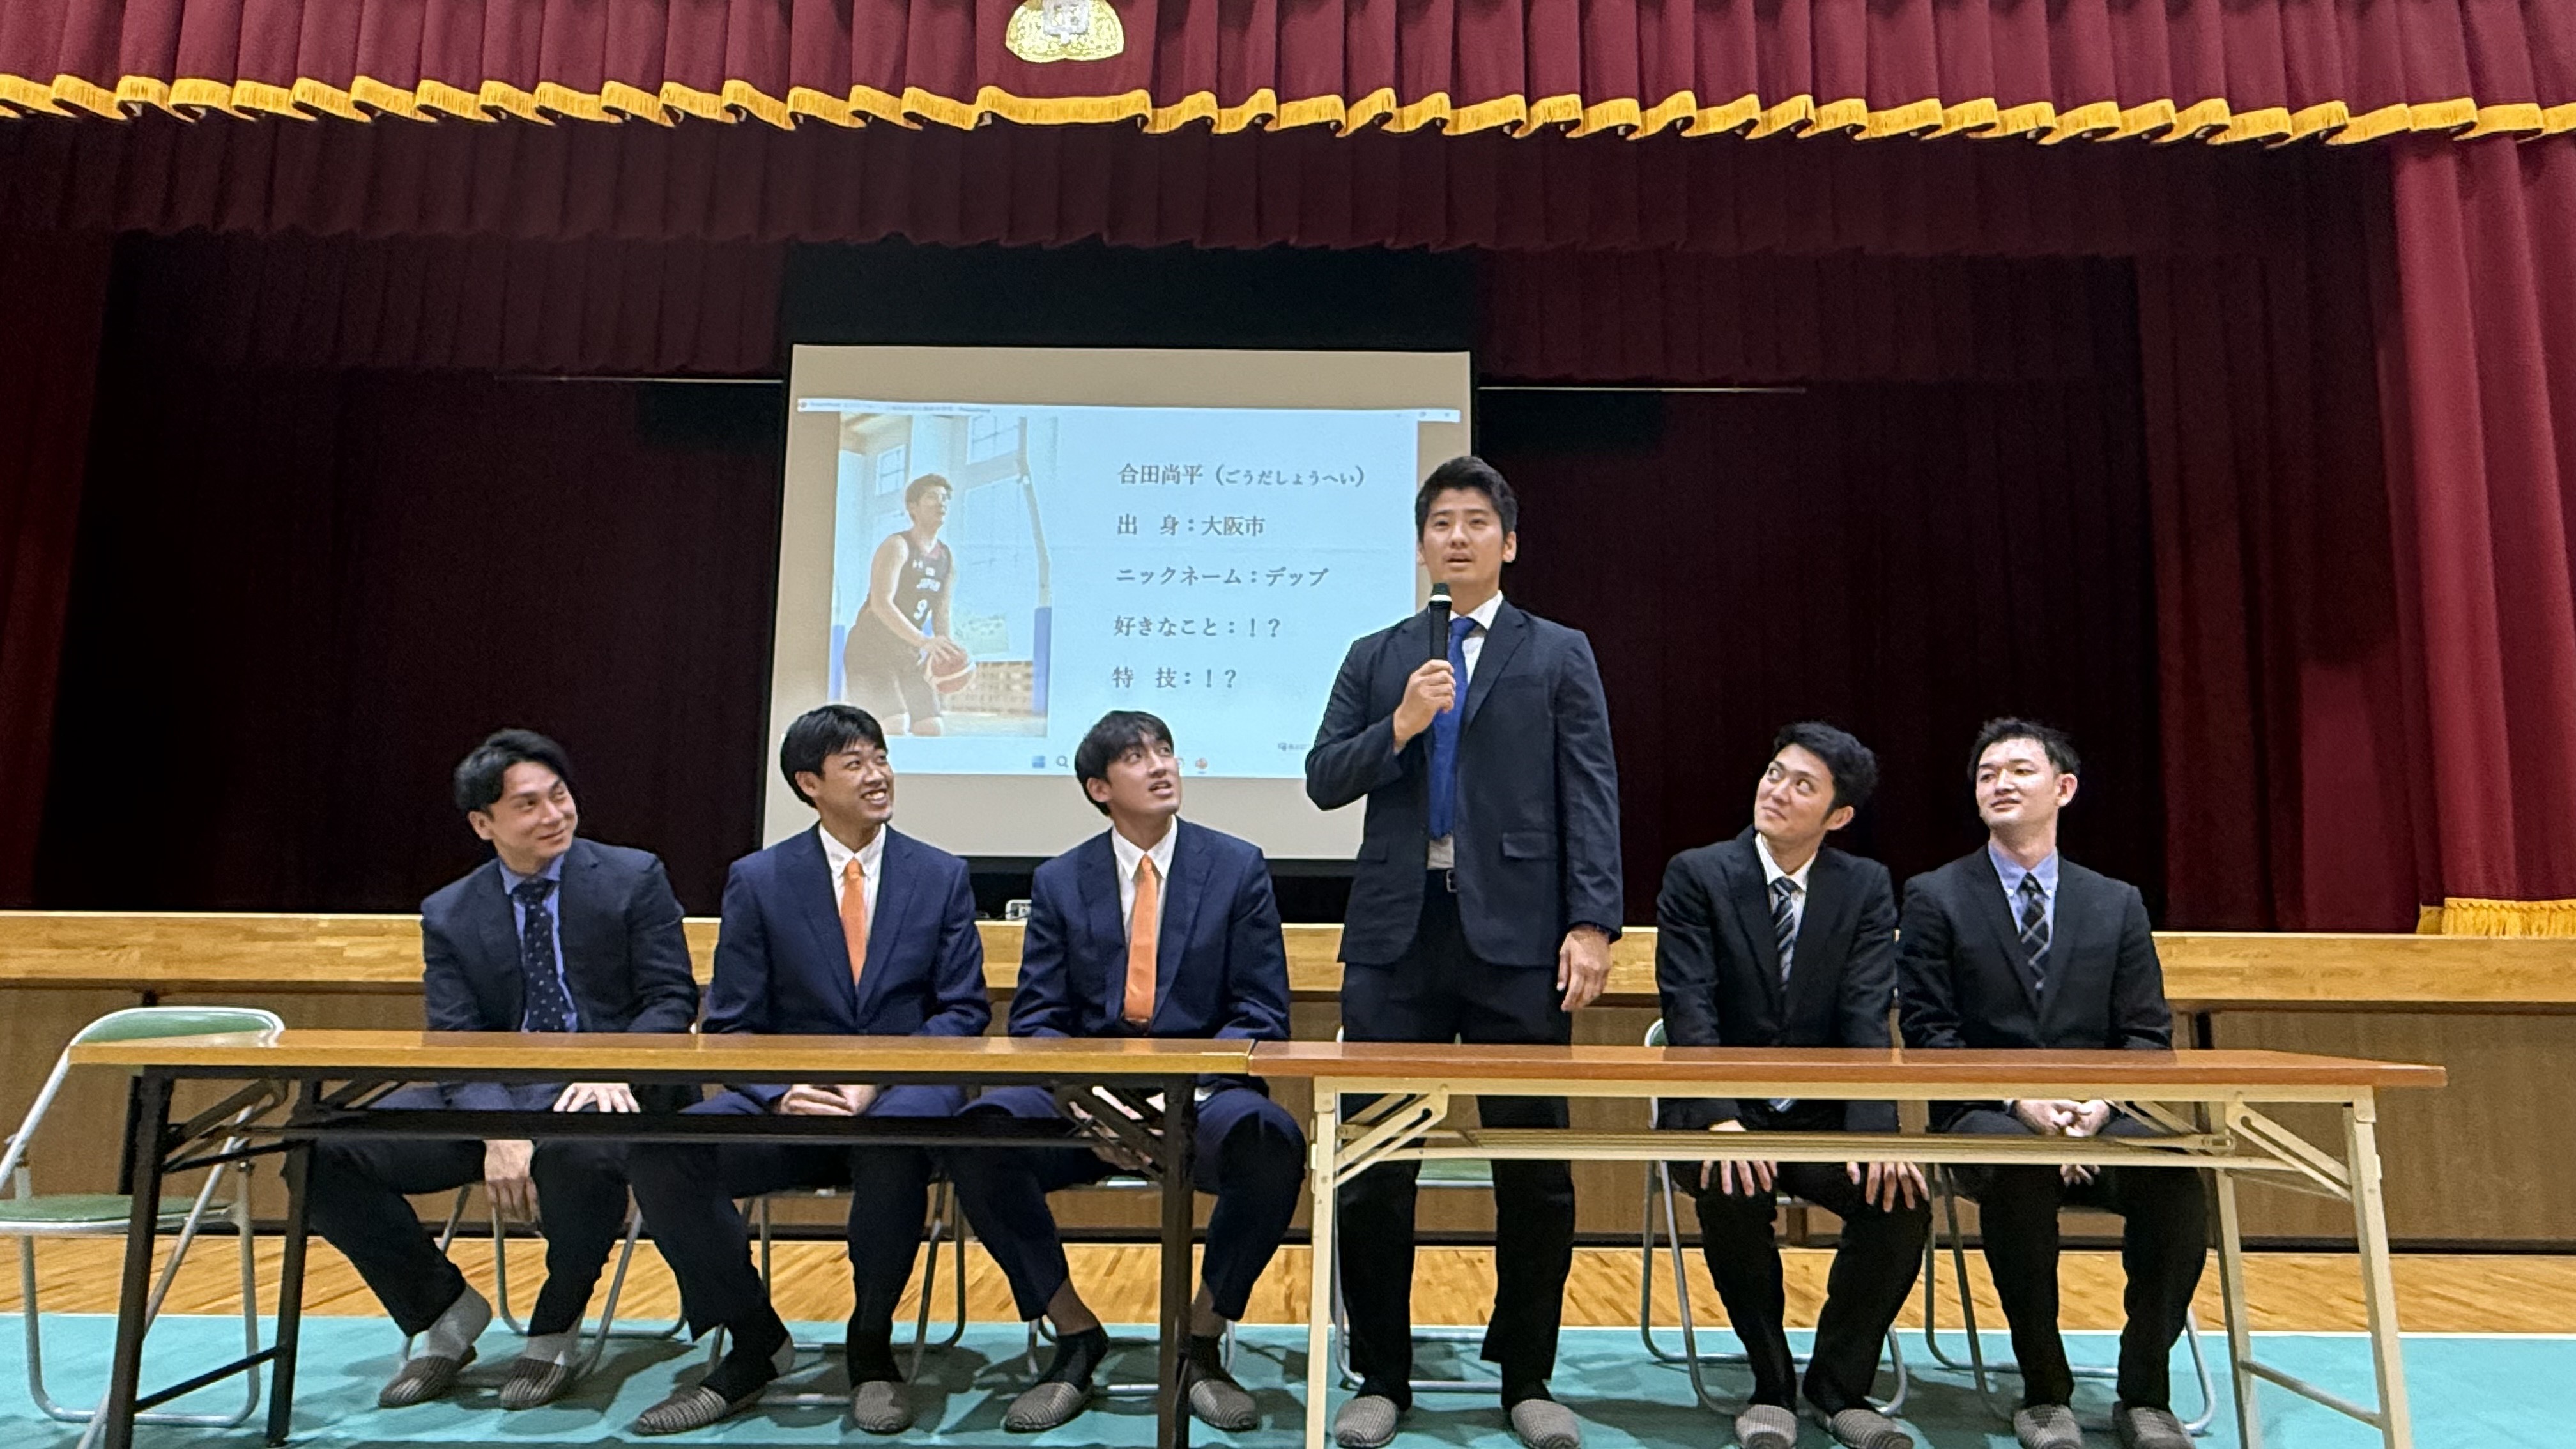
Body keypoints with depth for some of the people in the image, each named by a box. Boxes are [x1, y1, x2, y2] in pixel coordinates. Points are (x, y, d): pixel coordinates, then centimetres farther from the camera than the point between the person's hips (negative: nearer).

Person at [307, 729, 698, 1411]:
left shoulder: (633, 878, 4)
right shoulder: (449, 913, 10)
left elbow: (672, 998, -1)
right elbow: (455, 1043, 1)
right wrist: (497, 1129, -19)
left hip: (603, 1093, -3)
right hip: (487, 1098, 4)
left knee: (584, 1151, -39)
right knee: (324, 1153, -16)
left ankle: (553, 1331, -8)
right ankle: (446, 1312, 7)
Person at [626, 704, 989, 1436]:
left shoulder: (942, 876, 6)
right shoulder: (758, 880, 6)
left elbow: (964, 1011, 2)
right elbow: (732, 1025, 4)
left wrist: (878, 1081, -15)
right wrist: (783, 1092, -18)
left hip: (905, 1098, -1)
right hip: (790, 1101, 2)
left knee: (891, 1142, -38)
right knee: (662, 1152, -25)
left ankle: (871, 1346, -11)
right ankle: (756, 1342, -3)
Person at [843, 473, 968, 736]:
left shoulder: (947, 559, 11)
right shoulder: (897, 546, -13)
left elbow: (941, 613, 15)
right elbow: (881, 604, -25)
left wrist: (942, 654, -5)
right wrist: (924, 641, -37)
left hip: (909, 657, 8)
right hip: (869, 652, -8)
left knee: (931, 729, -2)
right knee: (897, 728, -22)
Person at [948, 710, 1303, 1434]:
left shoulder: (1238, 868, 4)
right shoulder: (1060, 881, 9)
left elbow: (1262, 1016, -1)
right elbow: (1036, 1018, 5)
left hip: (1205, 1096, -1)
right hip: (1084, 1088, 2)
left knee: (1272, 1141, -35)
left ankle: (1202, 1345, -8)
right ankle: (1075, 1339, -5)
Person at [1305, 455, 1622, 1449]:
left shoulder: (1559, 655, 9)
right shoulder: (1376, 658, 14)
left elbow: (1592, 797, 0)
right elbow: (1324, 782, 7)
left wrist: (1592, 923, -10)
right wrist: (1398, 727, -10)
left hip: (1516, 933, -1)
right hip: (1395, 933, 2)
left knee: (1535, 1168, 3)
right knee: (1374, 1167, 4)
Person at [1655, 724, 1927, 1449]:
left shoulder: (1866, 886, 3)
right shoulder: (1696, 875, -4)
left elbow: (1869, 1019, -8)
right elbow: (1689, 1011, -14)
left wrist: (1875, 1129, -26)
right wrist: (1720, 1120, -30)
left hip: (1823, 1115, 3)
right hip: (1720, 1112, -2)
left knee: (1903, 1200, -24)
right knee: (1733, 1191, -33)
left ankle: (1840, 1384, 1)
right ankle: (1771, 1386, -8)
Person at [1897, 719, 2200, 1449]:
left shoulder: (2117, 903, 14)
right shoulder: (1935, 897, 5)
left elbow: (2147, 1034, 8)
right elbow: (1929, 1033, -2)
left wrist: (2100, 1102, -12)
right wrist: (2018, 1099, -16)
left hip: (2097, 1118, 3)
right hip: (1983, 1117, -2)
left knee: (2177, 1181, -28)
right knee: (2021, 1169, -36)